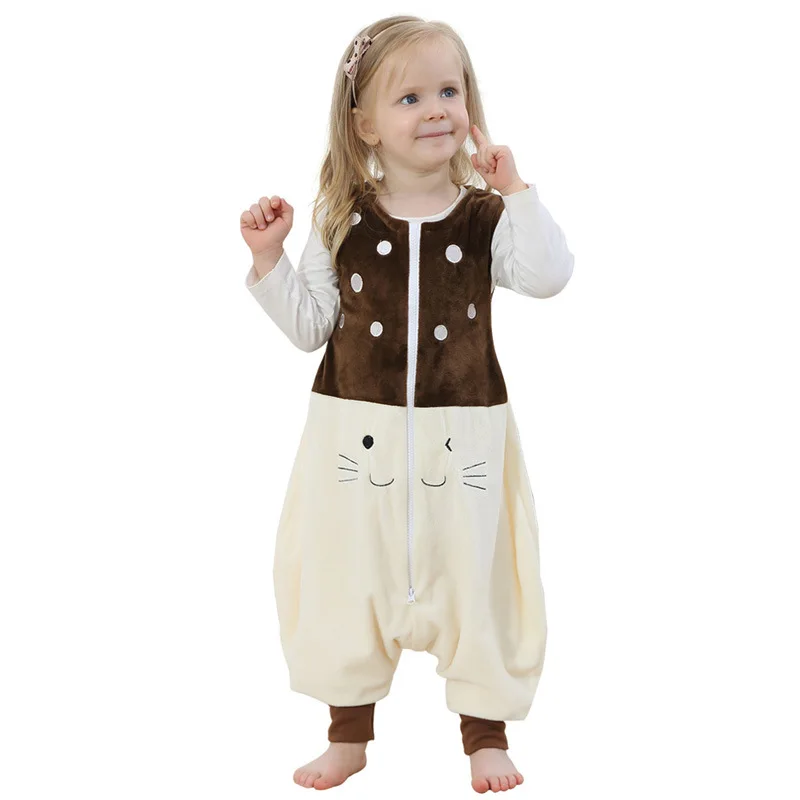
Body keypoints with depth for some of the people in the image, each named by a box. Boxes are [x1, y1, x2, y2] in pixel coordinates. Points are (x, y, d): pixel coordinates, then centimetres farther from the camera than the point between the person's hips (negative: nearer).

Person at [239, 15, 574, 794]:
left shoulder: (484, 216, -2)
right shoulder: (343, 221, 0)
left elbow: (548, 275, -19)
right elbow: (310, 326, 3)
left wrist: (516, 191, -20)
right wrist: (268, 258, -7)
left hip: (461, 435, -1)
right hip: (359, 434, 1)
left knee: (472, 575, 8)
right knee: (348, 576, 10)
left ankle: (486, 734, 27)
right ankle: (349, 735, 29)